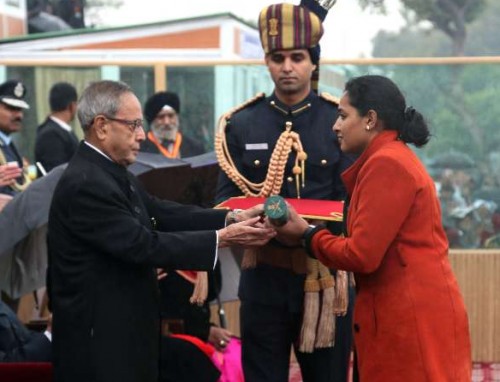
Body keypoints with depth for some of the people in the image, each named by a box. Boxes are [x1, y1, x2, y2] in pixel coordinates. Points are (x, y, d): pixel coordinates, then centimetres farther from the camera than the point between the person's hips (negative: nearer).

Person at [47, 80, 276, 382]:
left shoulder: (111, 172, 9)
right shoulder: (85, 184, -23)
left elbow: (160, 213, 5)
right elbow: (143, 246, -25)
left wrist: (231, 218, -7)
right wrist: (222, 239, -23)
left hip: (123, 326, 10)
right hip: (99, 335, -10)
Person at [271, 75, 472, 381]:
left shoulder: (386, 164, -15)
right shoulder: (396, 158, 18)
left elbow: (362, 255, -18)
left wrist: (306, 235, -4)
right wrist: (313, 231, 8)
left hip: (411, 319, -10)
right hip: (411, 314, 10)